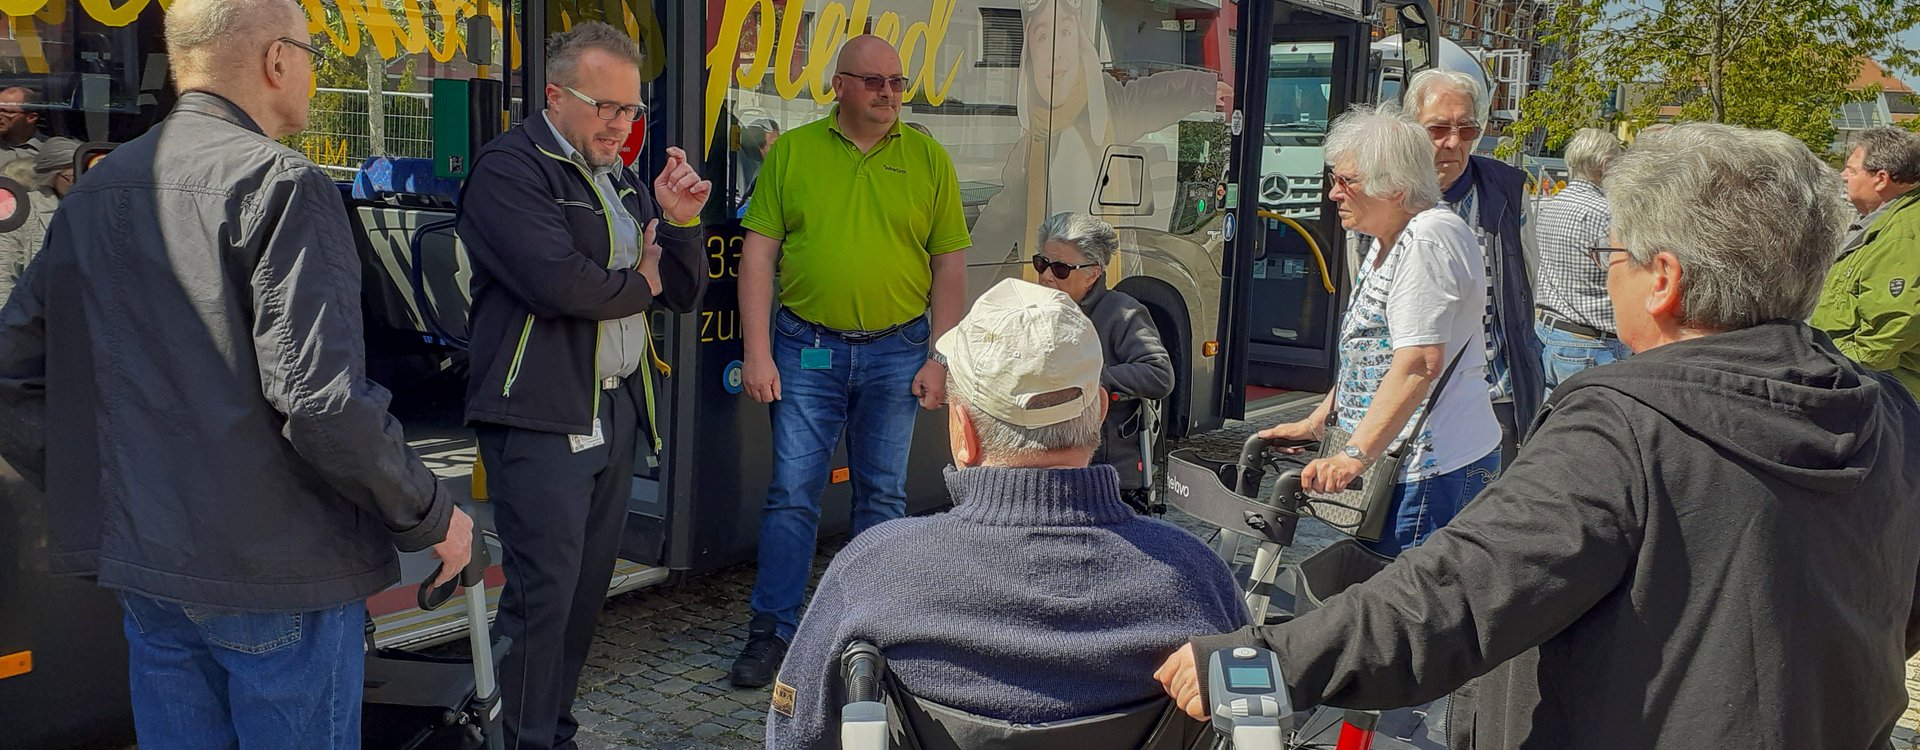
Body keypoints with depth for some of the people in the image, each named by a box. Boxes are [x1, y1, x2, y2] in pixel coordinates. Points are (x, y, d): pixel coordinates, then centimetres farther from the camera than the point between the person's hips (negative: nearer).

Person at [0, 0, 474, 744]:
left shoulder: (95, 191, 8)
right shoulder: (280, 185, -15)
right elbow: (321, 397, -23)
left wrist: (93, 491, 20)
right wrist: (433, 515, -11)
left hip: (140, 563, 7)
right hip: (279, 573, -7)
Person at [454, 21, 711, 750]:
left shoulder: (624, 182, 17)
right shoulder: (510, 169, -8)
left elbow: (685, 292, 15)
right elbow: (558, 280, -24)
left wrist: (680, 221, -4)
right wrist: (639, 284, -5)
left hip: (617, 410, 8)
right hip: (542, 416, -8)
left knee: (587, 587, 13)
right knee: (543, 593, -6)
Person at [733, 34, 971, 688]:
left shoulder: (928, 158, 4)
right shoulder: (792, 151, 2)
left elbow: (950, 266, 4)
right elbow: (758, 252, 1)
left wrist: (940, 360, -2)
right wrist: (758, 353, -5)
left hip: (896, 351, 1)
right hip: (806, 348, -1)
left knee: (882, 495, 10)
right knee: (792, 492, 1)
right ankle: (772, 632, 13)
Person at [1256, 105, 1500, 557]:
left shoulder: (1429, 238, -15)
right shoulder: (1388, 242, 17)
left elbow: (1420, 361, -24)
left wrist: (1355, 455, -26)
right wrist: (1317, 423, 21)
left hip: (1433, 467, -10)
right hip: (1402, 460, 10)